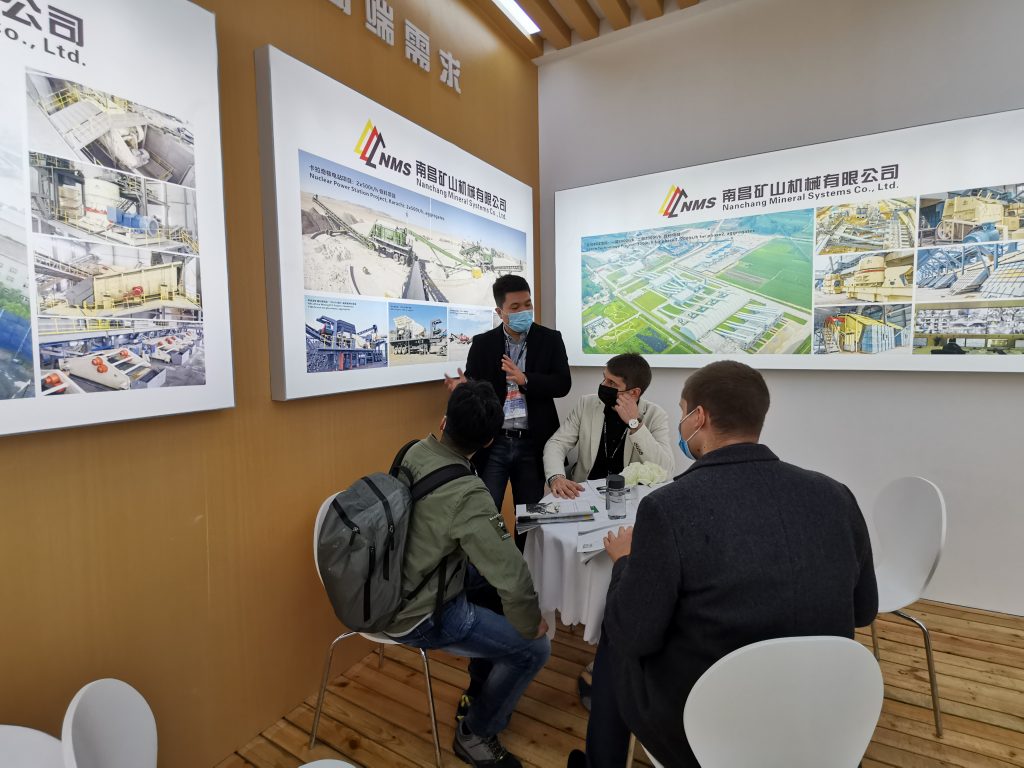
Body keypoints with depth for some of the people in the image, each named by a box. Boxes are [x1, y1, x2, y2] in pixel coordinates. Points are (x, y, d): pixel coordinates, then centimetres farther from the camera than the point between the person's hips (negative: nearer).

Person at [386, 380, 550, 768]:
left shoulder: (414, 453, -8)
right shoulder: (467, 495, -32)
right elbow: (513, 577, -27)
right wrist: (531, 625, -9)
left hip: (396, 588, 9)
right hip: (418, 614, -9)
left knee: (493, 584, 24)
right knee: (534, 648, 0)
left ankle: (478, 693, 38)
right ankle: (475, 733, 25)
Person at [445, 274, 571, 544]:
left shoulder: (550, 339, 2)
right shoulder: (482, 343, 3)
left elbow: (562, 384, -7)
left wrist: (525, 379, -22)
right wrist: (462, 387, -25)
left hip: (533, 443, 1)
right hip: (493, 443, 0)